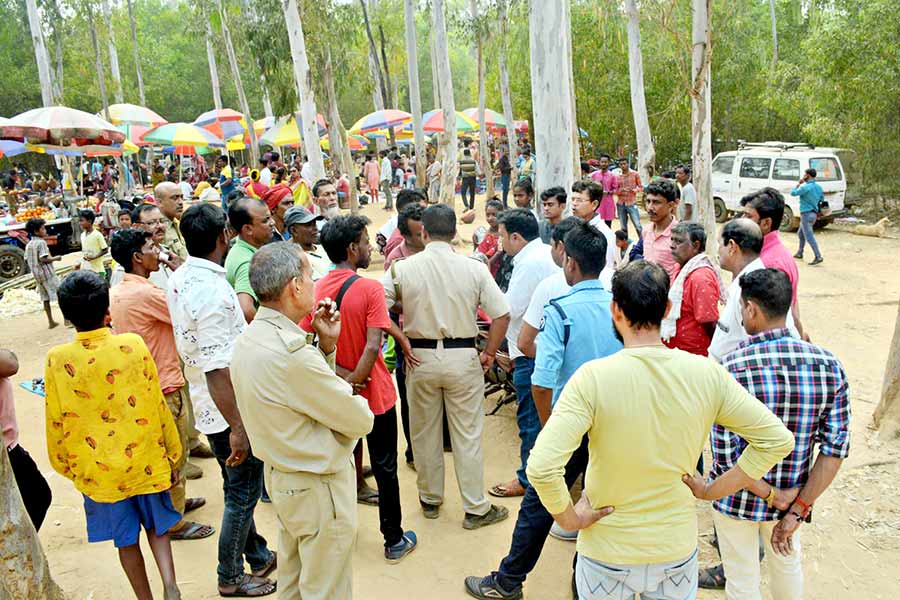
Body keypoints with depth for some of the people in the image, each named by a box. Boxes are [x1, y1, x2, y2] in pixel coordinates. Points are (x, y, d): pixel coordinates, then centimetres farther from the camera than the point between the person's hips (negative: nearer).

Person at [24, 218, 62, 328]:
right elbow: (43, 259, -22)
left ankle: (51, 321, 14)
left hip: (37, 274, 8)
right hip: (47, 273, -8)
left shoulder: (29, 244, 10)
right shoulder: (41, 242, -15)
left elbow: (26, 260, 12)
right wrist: (55, 258, -9)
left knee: (45, 298, 11)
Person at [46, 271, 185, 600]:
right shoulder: (133, 345, -13)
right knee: (156, 528, 20)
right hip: (146, 460, 0)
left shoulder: (57, 360, -12)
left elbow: (56, 422, -3)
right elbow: (158, 406, -7)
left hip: (98, 470, 0)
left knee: (126, 540, 16)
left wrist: (65, 464, 15)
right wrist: (172, 455, 6)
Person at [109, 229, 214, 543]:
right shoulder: (147, 293, -24)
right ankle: (175, 523, 18)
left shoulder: (116, 293, 5)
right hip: (164, 387, -9)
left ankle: (175, 502, 41)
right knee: (174, 456, 5)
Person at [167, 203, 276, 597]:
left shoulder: (179, 279, 2)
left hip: (206, 405, 9)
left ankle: (258, 556, 40)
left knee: (241, 488, 23)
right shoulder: (213, 292, -28)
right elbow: (217, 370, -30)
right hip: (228, 412, -9)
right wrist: (237, 428, -25)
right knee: (242, 494, 10)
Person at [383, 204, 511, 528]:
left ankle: (430, 499, 33)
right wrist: (489, 353, 3)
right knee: (467, 435, 10)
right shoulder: (474, 268, -7)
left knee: (424, 432, 17)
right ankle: (476, 508, 20)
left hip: (420, 357, 1)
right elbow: (502, 314, -8)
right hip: (463, 358, 0)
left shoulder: (402, 268, -8)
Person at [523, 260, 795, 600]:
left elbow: (541, 467, -31)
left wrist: (569, 518, -13)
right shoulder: (708, 374, -13)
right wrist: (715, 490, -2)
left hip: (608, 555, -2)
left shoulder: (593, 377, -24)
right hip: (678, 550, 3)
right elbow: (779, 439, -6)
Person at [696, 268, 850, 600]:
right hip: (794, 497, 4)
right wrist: (797, 511, -11)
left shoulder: (730, 369, -25)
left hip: (737, 500, -3)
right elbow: (837, 448, -12)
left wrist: (772, 495, -12)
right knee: (788, 563, 30)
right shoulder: (828, 364, -13)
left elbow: (725, 454, -25)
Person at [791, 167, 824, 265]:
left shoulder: (805, 187, -19)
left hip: (806, 214, -9)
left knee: (809, 236, -8)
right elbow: (822, 199, 16)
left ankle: (818, 257, -12)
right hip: (814, 214, 9)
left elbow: (793, 193, -11)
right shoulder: (818, 187, 9)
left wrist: (798, 184, -1)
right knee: (800, 233, 24)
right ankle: (799, 253, 33)